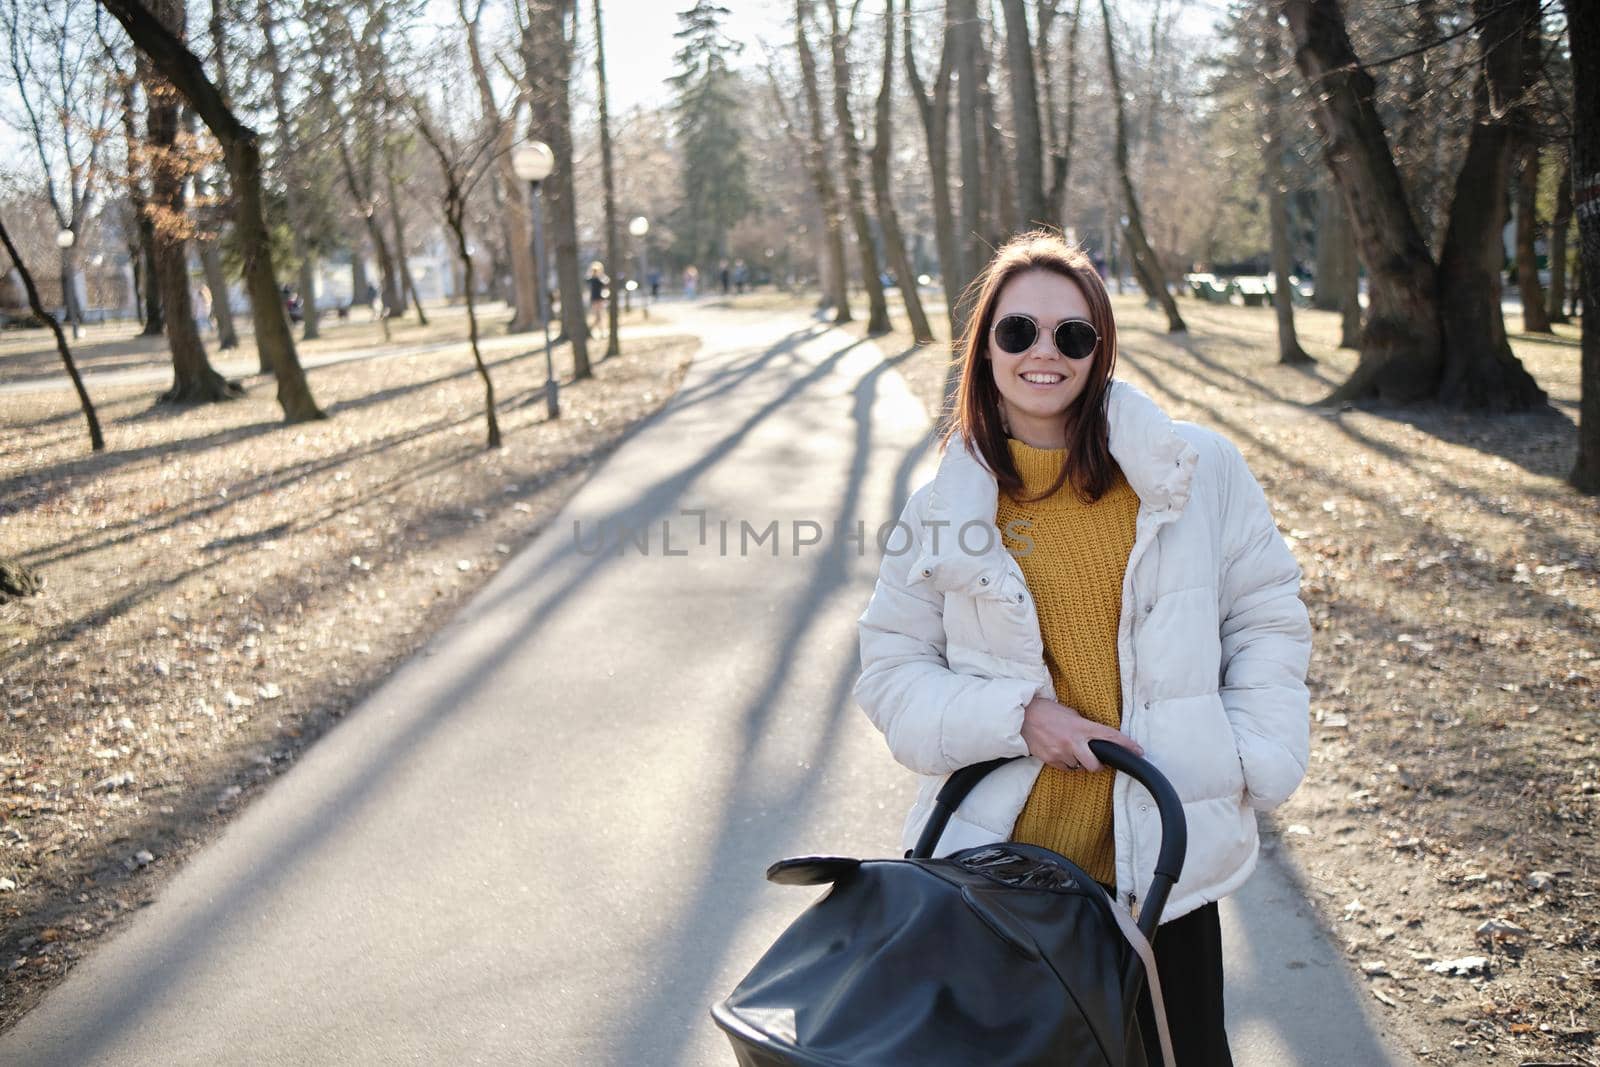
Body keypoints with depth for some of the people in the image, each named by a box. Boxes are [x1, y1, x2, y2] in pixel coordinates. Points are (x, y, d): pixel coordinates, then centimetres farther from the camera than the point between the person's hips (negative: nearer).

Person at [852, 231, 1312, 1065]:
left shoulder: (1195, 471, -1)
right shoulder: (945, 508, 0)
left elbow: (1267, 616, 7)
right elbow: (890, 670, 2)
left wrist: (1251, 766, -1)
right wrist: (1015, 717, -12)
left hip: (1161, 864, 0)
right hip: (995, 861, 0)